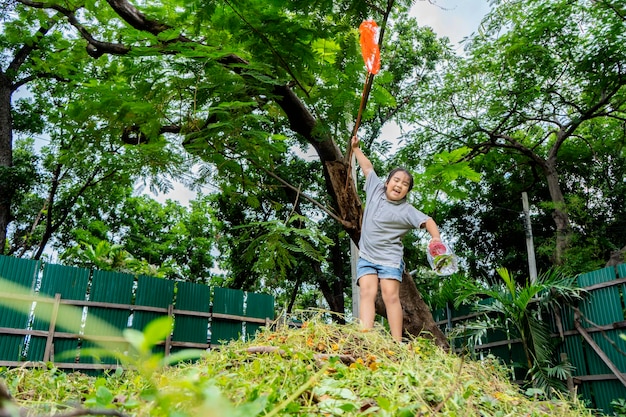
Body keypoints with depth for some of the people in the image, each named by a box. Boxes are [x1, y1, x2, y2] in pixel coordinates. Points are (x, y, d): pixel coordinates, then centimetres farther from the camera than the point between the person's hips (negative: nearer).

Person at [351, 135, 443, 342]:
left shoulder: (406, 210, -1)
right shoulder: (376, 189, 9)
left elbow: (427, 221, -9)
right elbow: (368, 167, 21)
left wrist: (436, 239, -28)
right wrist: (356, 148, 29)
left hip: (390, 259, -3)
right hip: (366, 257, 3)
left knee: (390, 296, -15)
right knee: (367, 292, -14)